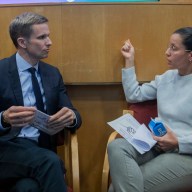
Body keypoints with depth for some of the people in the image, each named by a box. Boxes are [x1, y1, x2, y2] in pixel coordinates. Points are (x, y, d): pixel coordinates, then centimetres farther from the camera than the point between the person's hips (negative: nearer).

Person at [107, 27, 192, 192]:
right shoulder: (166, 77, 15)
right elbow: (134, 95, 19)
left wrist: (178, 143, -21)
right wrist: (129, 60, 18)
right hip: (158, 145, 6)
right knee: (116, 147, -23)